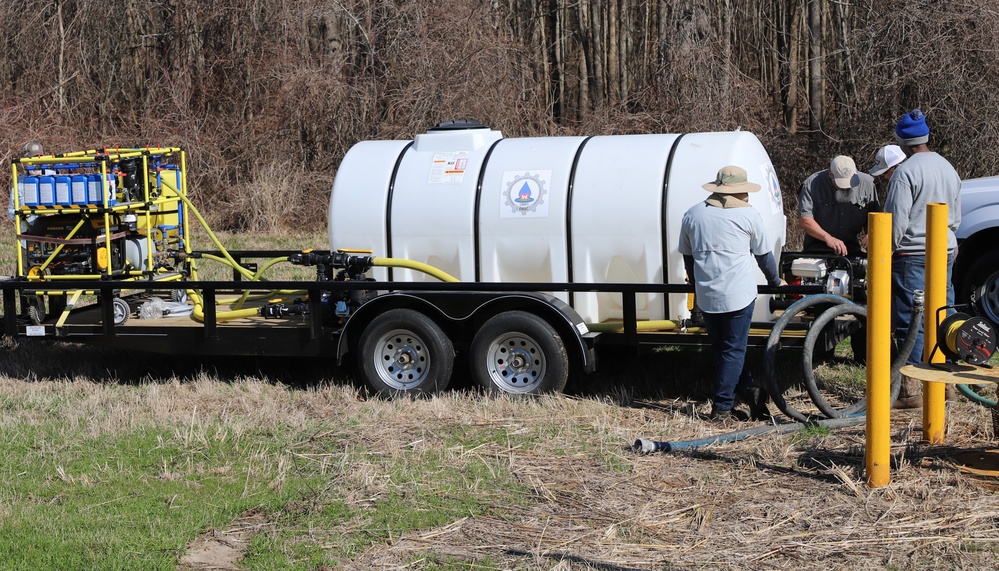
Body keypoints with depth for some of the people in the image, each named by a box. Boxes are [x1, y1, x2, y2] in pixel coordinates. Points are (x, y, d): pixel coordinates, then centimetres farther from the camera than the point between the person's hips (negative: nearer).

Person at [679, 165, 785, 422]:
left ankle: (748, 389, 6)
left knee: (721, 349, 15)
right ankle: (722, 407, 2)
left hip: (706, 295, 3)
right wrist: (775, 281, 26)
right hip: (739, 294, -3)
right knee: (733, 350, 3)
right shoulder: (749, 215, -1)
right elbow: (763, 254, 9)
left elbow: (687, 256, 16)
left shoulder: (692, 214, 8)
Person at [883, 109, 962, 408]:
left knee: (911, 323, -5)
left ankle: (911, 389, -5)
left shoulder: (905, 172, -14)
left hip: (913, 257, -7)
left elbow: (897, 221, -17)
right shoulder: (948, 168, 11)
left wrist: (887, 254, -6)